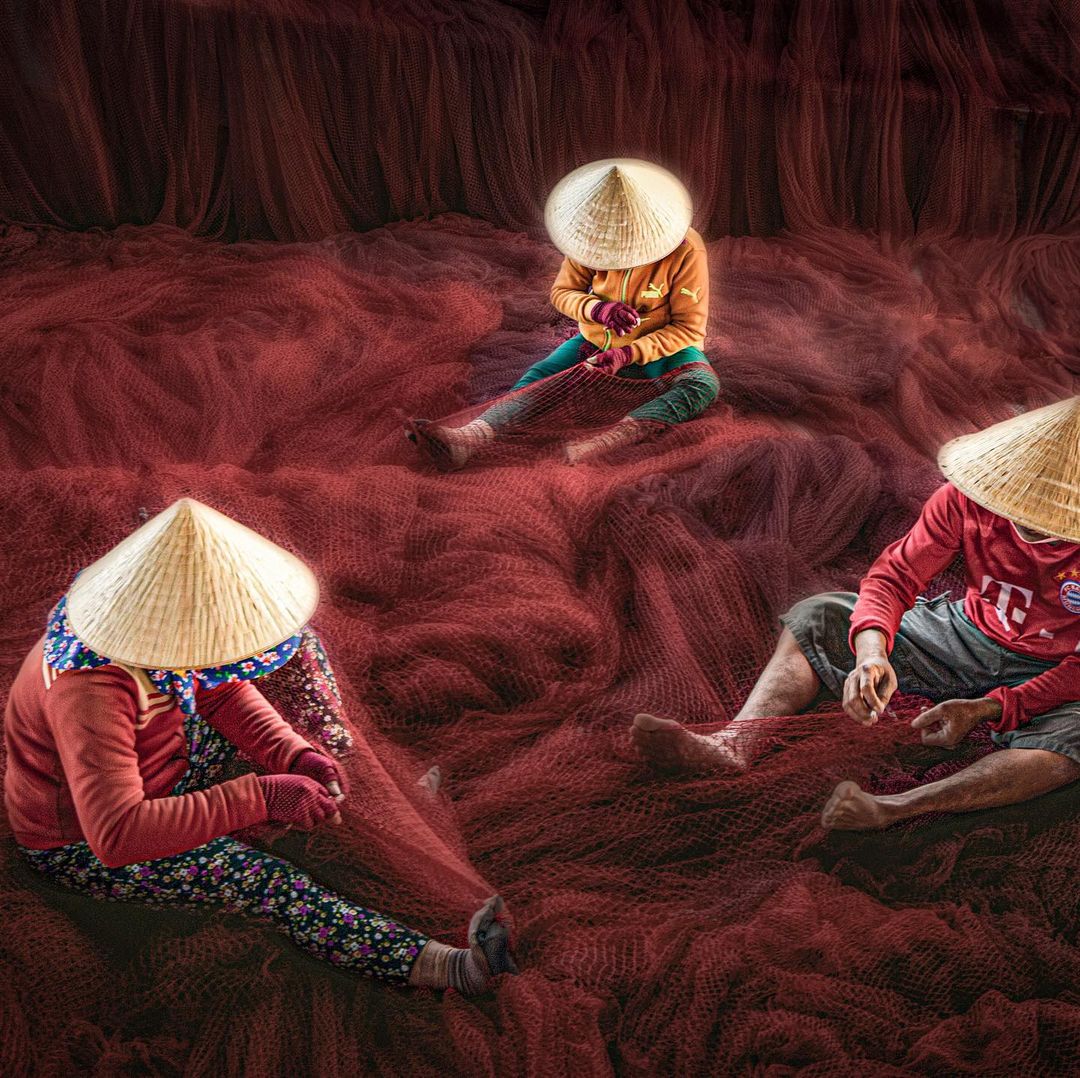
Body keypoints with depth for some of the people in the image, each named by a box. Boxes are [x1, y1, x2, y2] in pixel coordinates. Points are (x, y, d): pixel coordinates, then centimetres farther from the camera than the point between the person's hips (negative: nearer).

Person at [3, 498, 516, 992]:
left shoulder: (151, 616, -16)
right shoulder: (90, 691, -40)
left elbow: (219, 688, -1)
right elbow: (116, 835, -45)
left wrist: (294, 755, -17)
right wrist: (259, 797, -44)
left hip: (142, 775, 8)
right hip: (82, 848, -8)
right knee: (267, 882, -21)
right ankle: (444, 966, -19)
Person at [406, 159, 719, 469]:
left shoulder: (686, 251, -22)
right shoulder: (589, 235, -12)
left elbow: (688, 327, -18)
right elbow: (561, 292, -2)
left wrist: (628, 354, -30)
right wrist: (597, 309, -25)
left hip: (660, 347, -3)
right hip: (597, 340, 4)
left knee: (703, 385, -35)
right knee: (537, 379, -20)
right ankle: (468, 438, -45)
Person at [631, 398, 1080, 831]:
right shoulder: (966, 498, -17)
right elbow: (893, 575, -16)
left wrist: (987, 709, -31)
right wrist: (871, 654, -35)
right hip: (968, 635, 4)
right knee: (816, 618, -9)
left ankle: (893, 809, -52)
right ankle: (737, 742, -31)